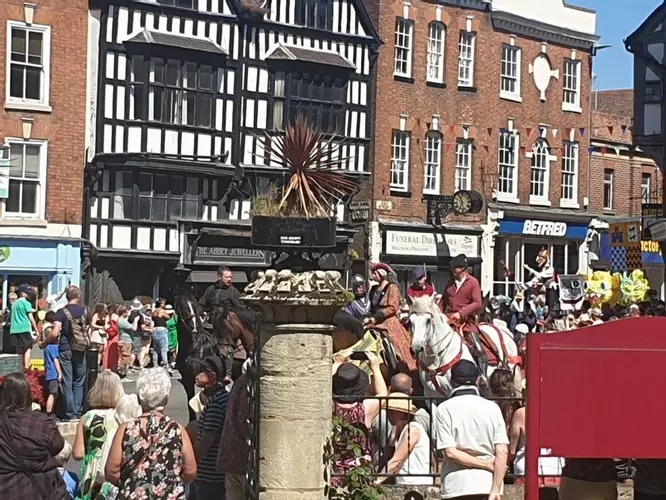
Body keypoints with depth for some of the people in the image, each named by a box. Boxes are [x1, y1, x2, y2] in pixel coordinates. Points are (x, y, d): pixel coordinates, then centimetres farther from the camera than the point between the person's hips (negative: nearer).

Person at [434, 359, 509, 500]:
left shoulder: (444, 409, -2)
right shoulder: (492, 408, 3)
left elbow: (450, 452, -10)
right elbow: (502, 452, -5)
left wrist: (488, 465, -3)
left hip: (457, 486, -2)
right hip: (488, 484, 2)